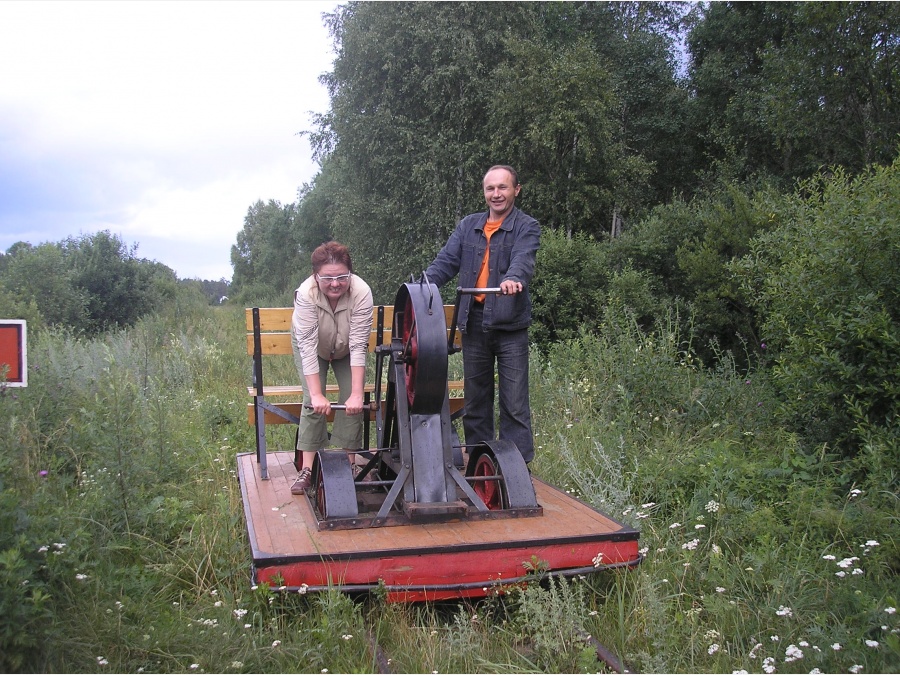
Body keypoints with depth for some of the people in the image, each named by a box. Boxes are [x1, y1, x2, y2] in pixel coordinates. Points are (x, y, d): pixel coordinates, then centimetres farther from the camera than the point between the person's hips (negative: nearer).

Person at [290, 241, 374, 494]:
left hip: (346, 350, 1)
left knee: (352, 403, -9)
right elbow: (308, 348, -37)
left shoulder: (361, 292, -36)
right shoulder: (305, 294, -37)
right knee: (313, 402, -12)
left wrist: (357, 394, -38)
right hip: (313, 348, -1)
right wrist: (317, 394, -41)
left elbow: (358, 347, -35)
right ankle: (307, 469, -6)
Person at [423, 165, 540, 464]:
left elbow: (523, 259, -20)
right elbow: (447, 260, 5)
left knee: (514, 403, -2)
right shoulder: (468, 226, 13)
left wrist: (513, 278, -42)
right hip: (473, 323, 5)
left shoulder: (526, 227, -1)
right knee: (475, 399, 12)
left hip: (510, 325, -4)